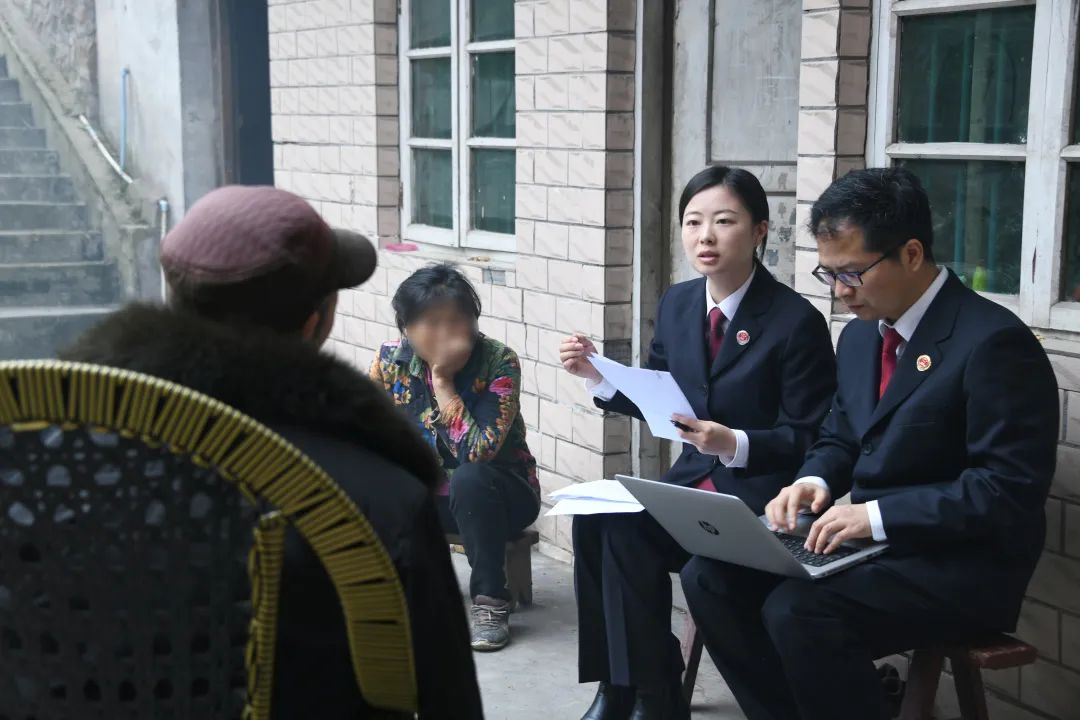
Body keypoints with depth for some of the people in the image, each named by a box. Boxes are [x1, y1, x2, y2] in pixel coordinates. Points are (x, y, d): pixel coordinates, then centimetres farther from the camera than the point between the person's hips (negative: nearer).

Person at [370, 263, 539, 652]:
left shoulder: (499, 362, -22)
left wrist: (442, 381, -29)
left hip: (494, 493, -3)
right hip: (426, 497, 3)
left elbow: (478, 453, -33)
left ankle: (491, 601, -20)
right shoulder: (391, 360, -10)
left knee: (468, 478, -36)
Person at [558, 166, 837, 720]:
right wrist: (598, 375, 1)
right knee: (597, 516, -22)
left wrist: (735, 444, -27)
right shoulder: (676, 304, 7)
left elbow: (808, 439, -11)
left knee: (625, 528, -27)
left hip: (762, 492, -6)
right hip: (692, 478, 7)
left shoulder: (796, 321, -12)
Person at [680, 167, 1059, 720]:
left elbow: (1011, 489, -20)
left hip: (960, 563, -8)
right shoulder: (861, 334, 10)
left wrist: (879, 514, -25)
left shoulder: (993, 342, -16)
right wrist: (814, 481, -3)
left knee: (798, 610, -30)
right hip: (868, 538, 8)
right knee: (709, 576, -7)